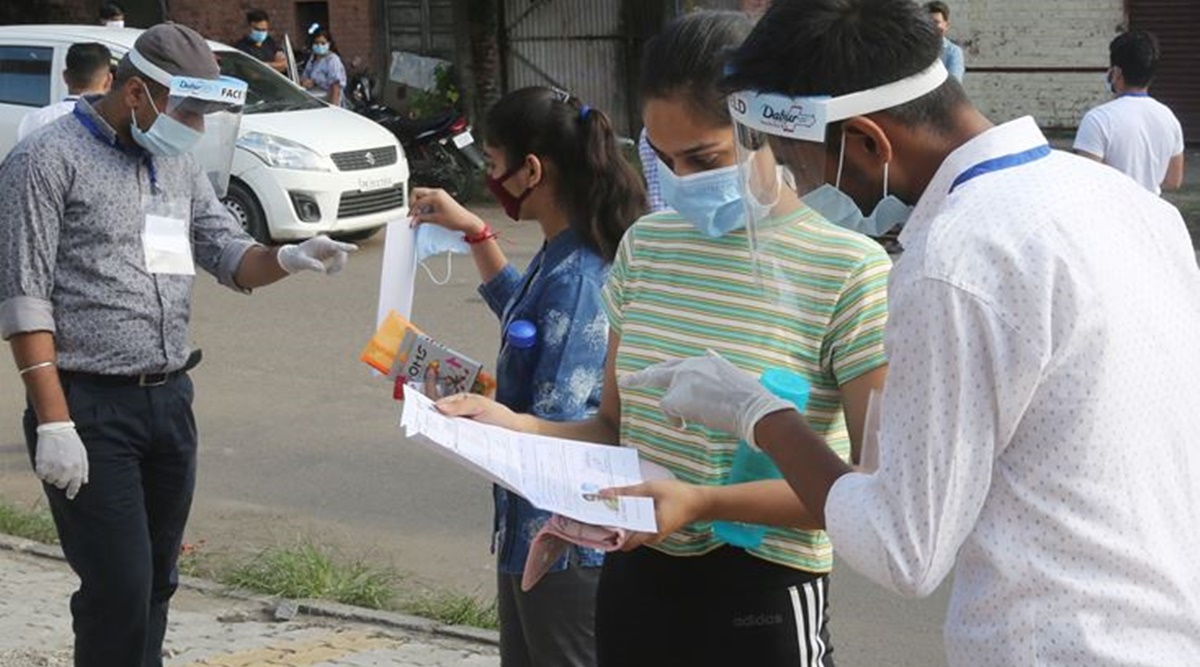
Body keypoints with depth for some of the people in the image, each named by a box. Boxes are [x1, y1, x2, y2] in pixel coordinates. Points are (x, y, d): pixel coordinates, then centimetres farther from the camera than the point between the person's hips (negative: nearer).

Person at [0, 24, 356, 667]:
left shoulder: (177, 164, 13)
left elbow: (230, 256, 14)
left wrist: (288, 258, -10)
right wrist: (55, 423, -19)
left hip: (169, 400, 7)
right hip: (89, 409, -7)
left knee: (154, 584, 12)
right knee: (119, 590, -9)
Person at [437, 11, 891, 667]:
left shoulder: (848, 270, -12)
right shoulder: (645, 246, 5)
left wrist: (706, 502, -23)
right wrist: (516, 426, -6)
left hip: (761, 596, -5)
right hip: (635, 579, 5)